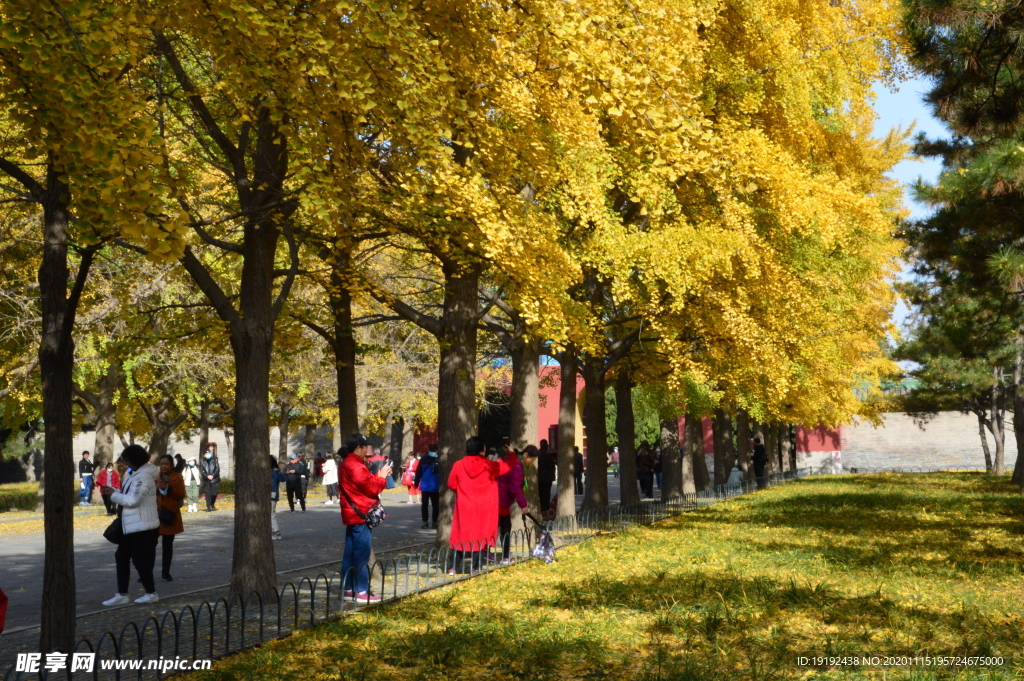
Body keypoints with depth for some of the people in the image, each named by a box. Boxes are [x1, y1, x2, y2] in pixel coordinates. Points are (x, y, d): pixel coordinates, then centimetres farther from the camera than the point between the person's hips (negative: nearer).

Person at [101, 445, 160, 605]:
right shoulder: (134, 473, 13)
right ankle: (122, 595, 17)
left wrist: (113, 494, -12)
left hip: (142, 527, -10)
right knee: (122, 557, 11)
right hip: (131, 526, 10)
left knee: (140, 560, -1)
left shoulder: (143, 476, -19)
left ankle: (151, 593, 12)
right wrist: (113, 492, 2)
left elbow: (133, 500, -23)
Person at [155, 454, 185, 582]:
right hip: (155, 515, 0)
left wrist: (168, 489, -17)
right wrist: (156, 488, -15)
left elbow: (181, 495, -4)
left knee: (168, 545, 8)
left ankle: (165, 573, 17)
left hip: (170, 515, 0)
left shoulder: (178, 478, 5)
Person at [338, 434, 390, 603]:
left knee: (351, 553, 13)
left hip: (352, 515, 11)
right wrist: (382, 477, 0)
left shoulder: (347, 463, 15)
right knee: (362, 554, -7)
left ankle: (348, 589, 18)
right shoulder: (355, 466, -17)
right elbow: (371, 488, -16)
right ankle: (362, 592, -5)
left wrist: (378, 476, 8)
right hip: (360, 515, -11)